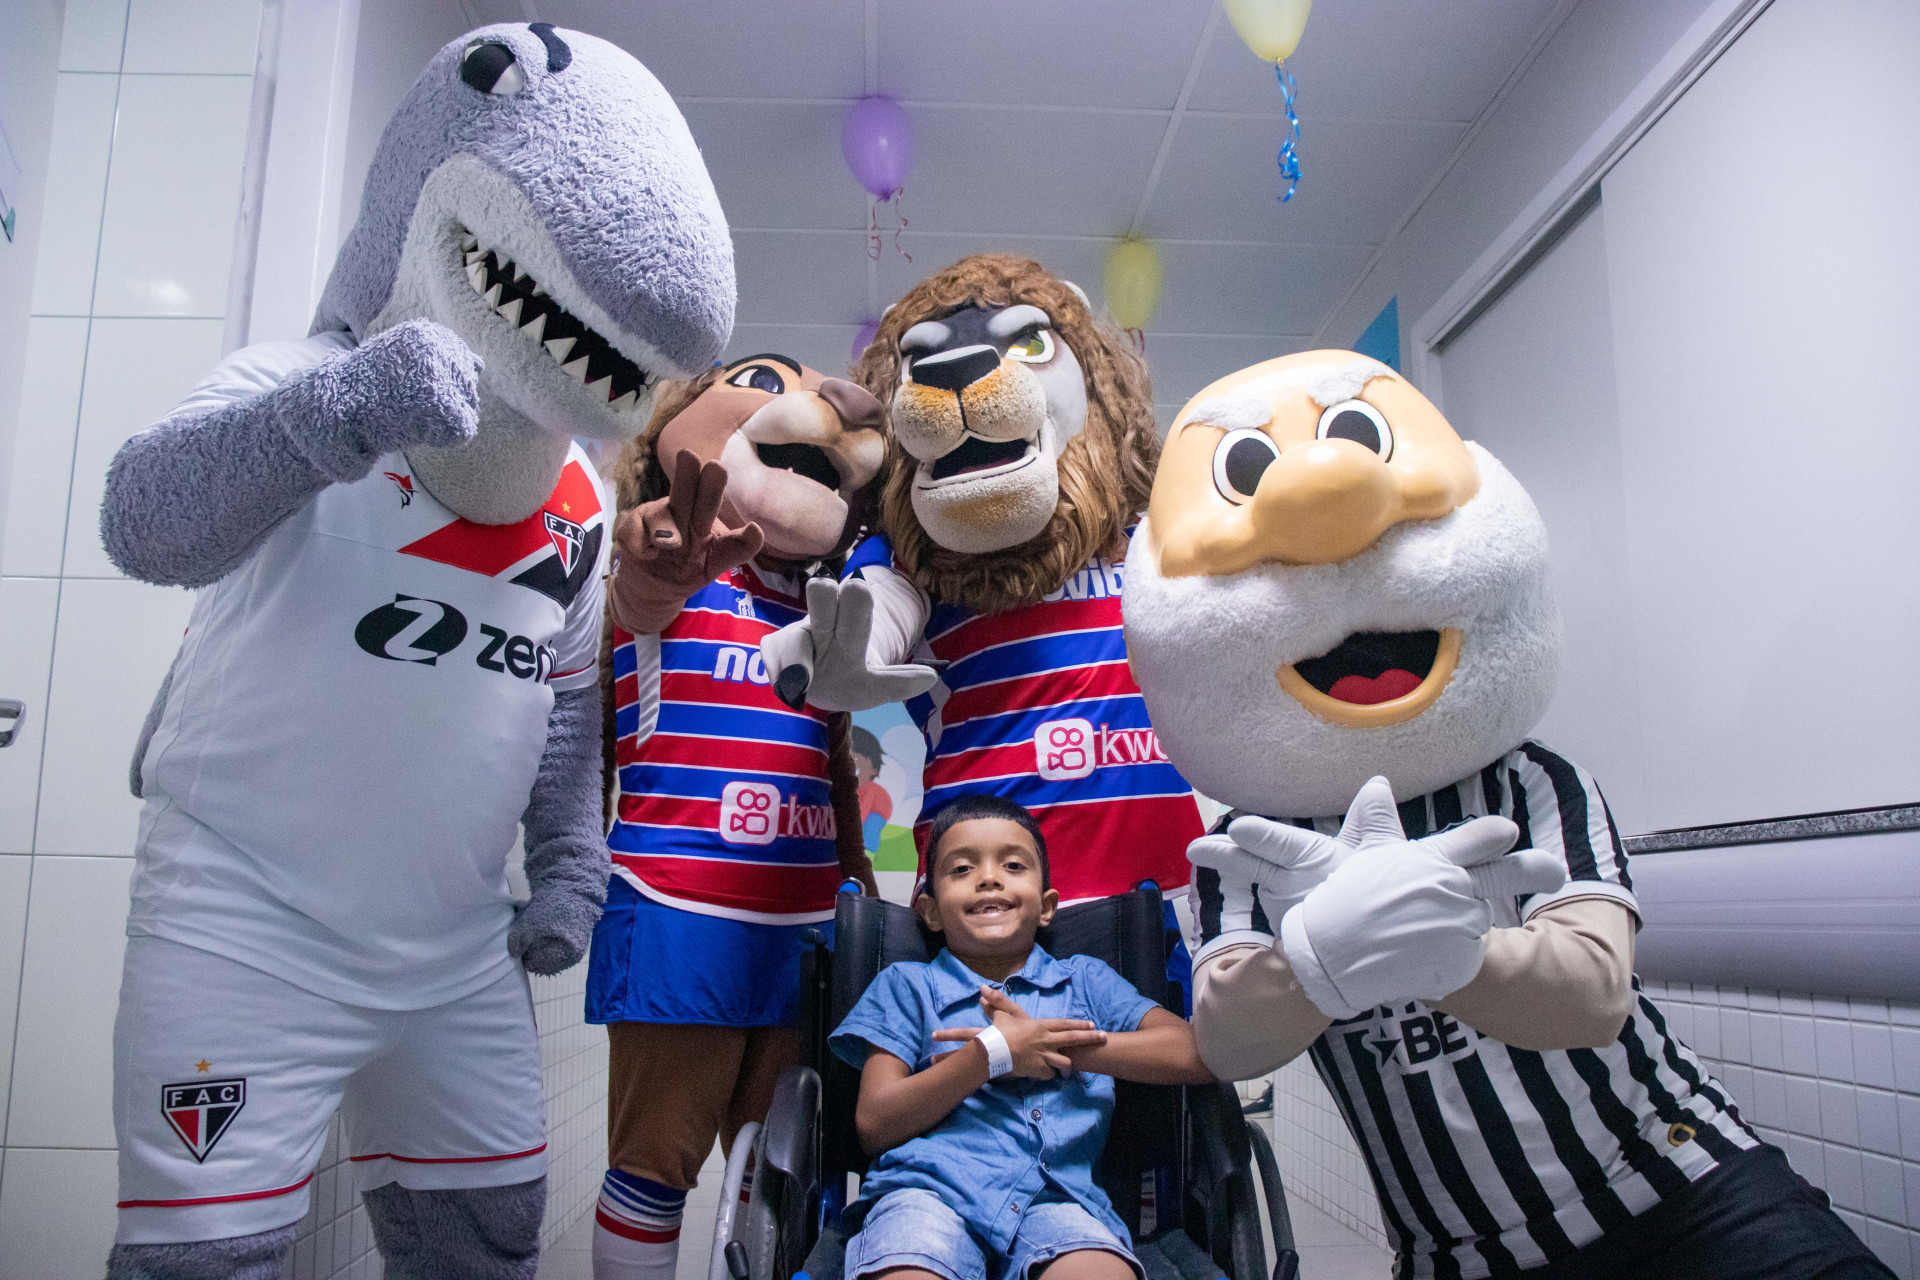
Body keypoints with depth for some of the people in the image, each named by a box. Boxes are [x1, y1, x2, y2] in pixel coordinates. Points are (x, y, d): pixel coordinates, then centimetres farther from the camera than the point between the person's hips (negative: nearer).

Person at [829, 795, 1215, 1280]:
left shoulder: (1084, 979, 24)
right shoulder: (907, 985, 19)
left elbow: (1196, 1056, 9)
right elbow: (875, 1125, 6)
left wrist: (1061, 1050, 0)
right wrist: (993, 1054, -5)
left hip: (1054, 1193, 1)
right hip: (929, 1185, -1)